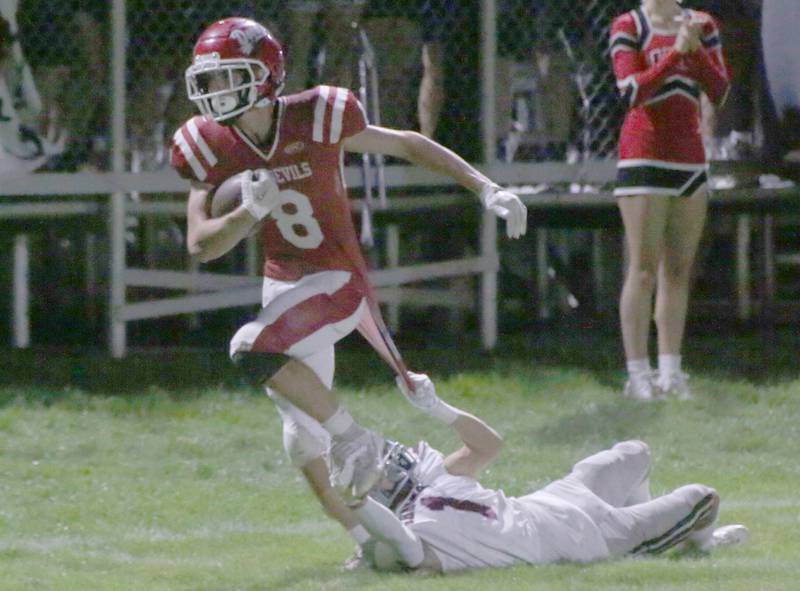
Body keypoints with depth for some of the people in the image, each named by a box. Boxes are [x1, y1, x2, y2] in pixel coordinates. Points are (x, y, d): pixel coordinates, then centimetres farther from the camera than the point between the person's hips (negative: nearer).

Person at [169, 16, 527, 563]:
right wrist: (249, 213, -26)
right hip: (283, 285, 6)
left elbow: (405, 145, -4)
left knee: (253, 350, -29)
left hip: (337, 279, -6)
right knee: (303, 436, 8)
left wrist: (486, 189, -6)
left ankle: (351, 436, -12)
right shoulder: (213, 148, -5)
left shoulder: (315, 119, -17)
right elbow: (199, 244, -7)